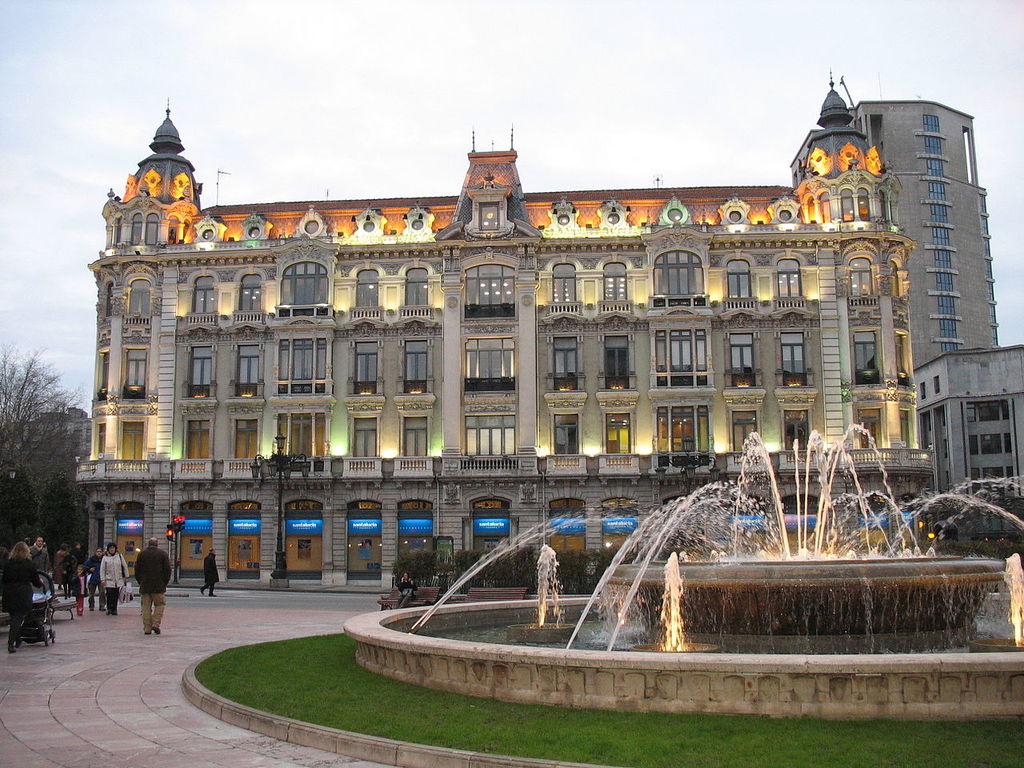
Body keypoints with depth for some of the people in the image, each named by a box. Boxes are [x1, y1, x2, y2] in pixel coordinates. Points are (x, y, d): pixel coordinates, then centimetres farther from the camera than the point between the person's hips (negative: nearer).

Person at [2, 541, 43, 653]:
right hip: (24, 594, -3)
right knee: (18, 619, -3)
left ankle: (17, 641, 24)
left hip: (9, 595, 3)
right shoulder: (29, 564, -3)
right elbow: (36, 582, 5)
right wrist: (41, 583, 26)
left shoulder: (8, 564, 5)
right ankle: (11, 643, -13)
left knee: (14, 618, 16)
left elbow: (4, 580, 11)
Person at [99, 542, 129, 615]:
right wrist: (102, 579, -5)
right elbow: (102, 569, 2)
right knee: (109, 595, -10)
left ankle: (114, 609, 11)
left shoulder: (119, 556, 6)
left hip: (118, 580, 2)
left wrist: (126, 577, 10)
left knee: (115, 596, 3)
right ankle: (109, 609, 5)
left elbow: (125, 566, 11)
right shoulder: (105, 557, 2)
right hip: (109, 580, -2)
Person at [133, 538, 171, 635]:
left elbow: (137, 570, 8)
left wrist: (140, 582, 15)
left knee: (146, 607, 6)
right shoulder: (163, 554, 1)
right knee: (159, 605, 8)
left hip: (145, 586, 2)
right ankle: (156, 624, -7)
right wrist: (165, 583, 8)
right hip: (159, 586, -2)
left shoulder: (141, 554, 7)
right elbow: (167, 570, -1)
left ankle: (147, 628, 4)